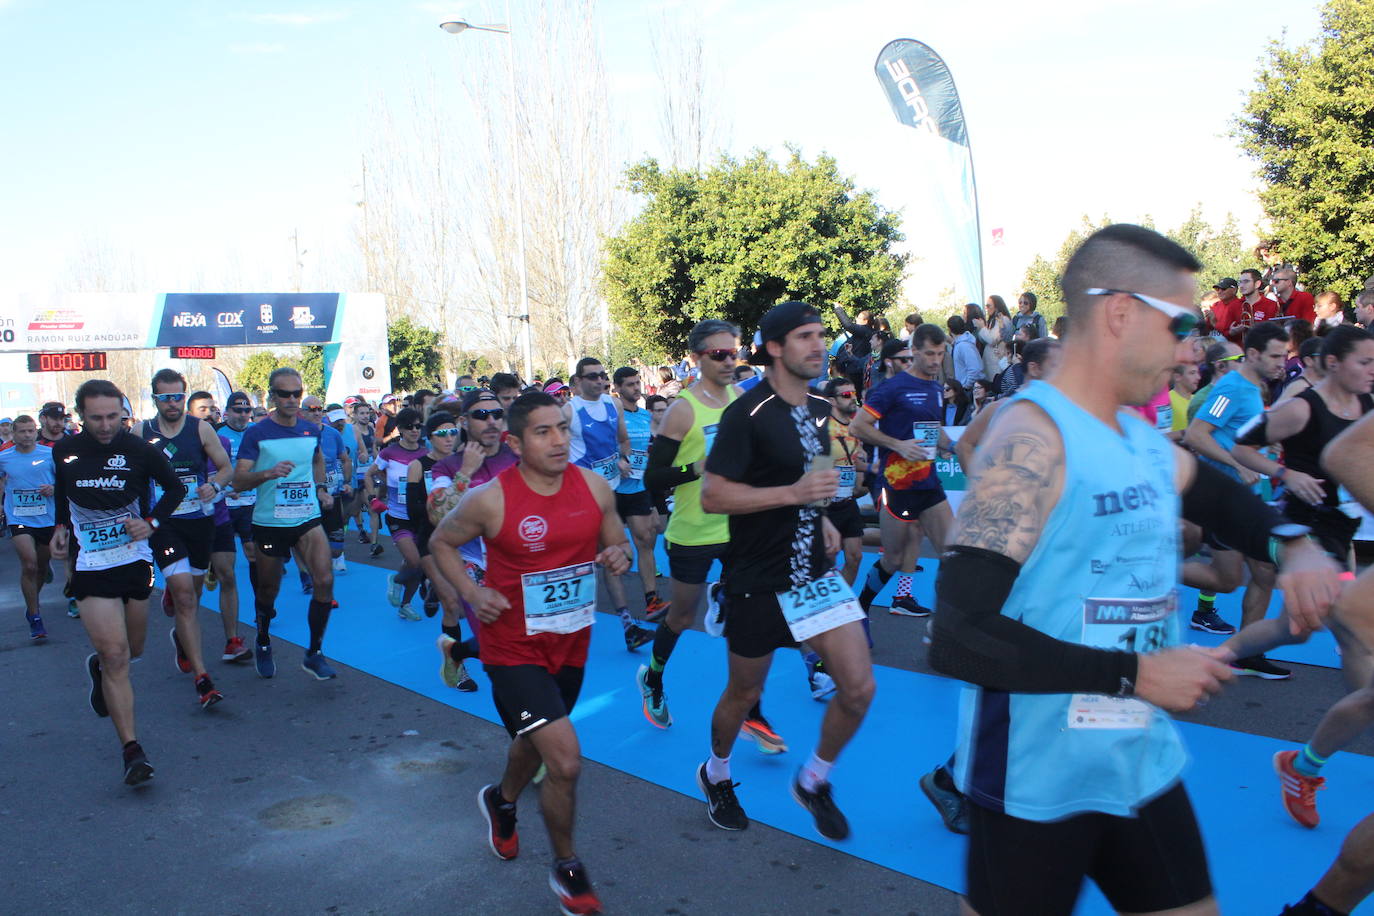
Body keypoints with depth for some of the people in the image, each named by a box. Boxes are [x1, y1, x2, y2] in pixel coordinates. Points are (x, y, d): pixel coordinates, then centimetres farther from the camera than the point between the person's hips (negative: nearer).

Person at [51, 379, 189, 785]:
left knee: (132, 649, 17)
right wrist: (61, 527, 8)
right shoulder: (64, 452, -4)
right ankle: (131, 750, -6)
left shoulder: (140, 451, -10)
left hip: (135, 560, 1)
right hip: (91, 568, -1)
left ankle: (98, 665, 55)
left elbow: (175, 487, 5)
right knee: (115, 655, -11)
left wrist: (153, 522, -8)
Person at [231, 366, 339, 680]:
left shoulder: (311, 430, 4)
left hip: (308, 518, 3)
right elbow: (238, 480, -14)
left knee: (324, 580, -15)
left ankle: (314, 653, 0)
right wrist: (268, 473, -32)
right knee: (268, 590, 12)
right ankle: (263, 642, 41)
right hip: (269, 522, -2)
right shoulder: (257, 433, -8)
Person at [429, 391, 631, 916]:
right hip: (513, 647, -5)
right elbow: (441, 543, -1)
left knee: (536, 741, 27)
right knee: (566, 760, -15)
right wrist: (471, 592, -15)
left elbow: (615, 543, 8)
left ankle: (502, 801, 62)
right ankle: (567, 870, 12)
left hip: (572, 643, 5)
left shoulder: (595, 487, -8)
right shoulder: (490, 500, -18)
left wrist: (619, 556, -16)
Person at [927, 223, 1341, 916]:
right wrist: (1136, 673, -23)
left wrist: (1292, 546, 3)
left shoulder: (1145, 441, 4)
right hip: (1037, 784, -8)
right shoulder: (1031, 443, -22)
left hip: (1143, 763, 8)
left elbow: (1220, 497, 25)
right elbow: (958, 638, -28)